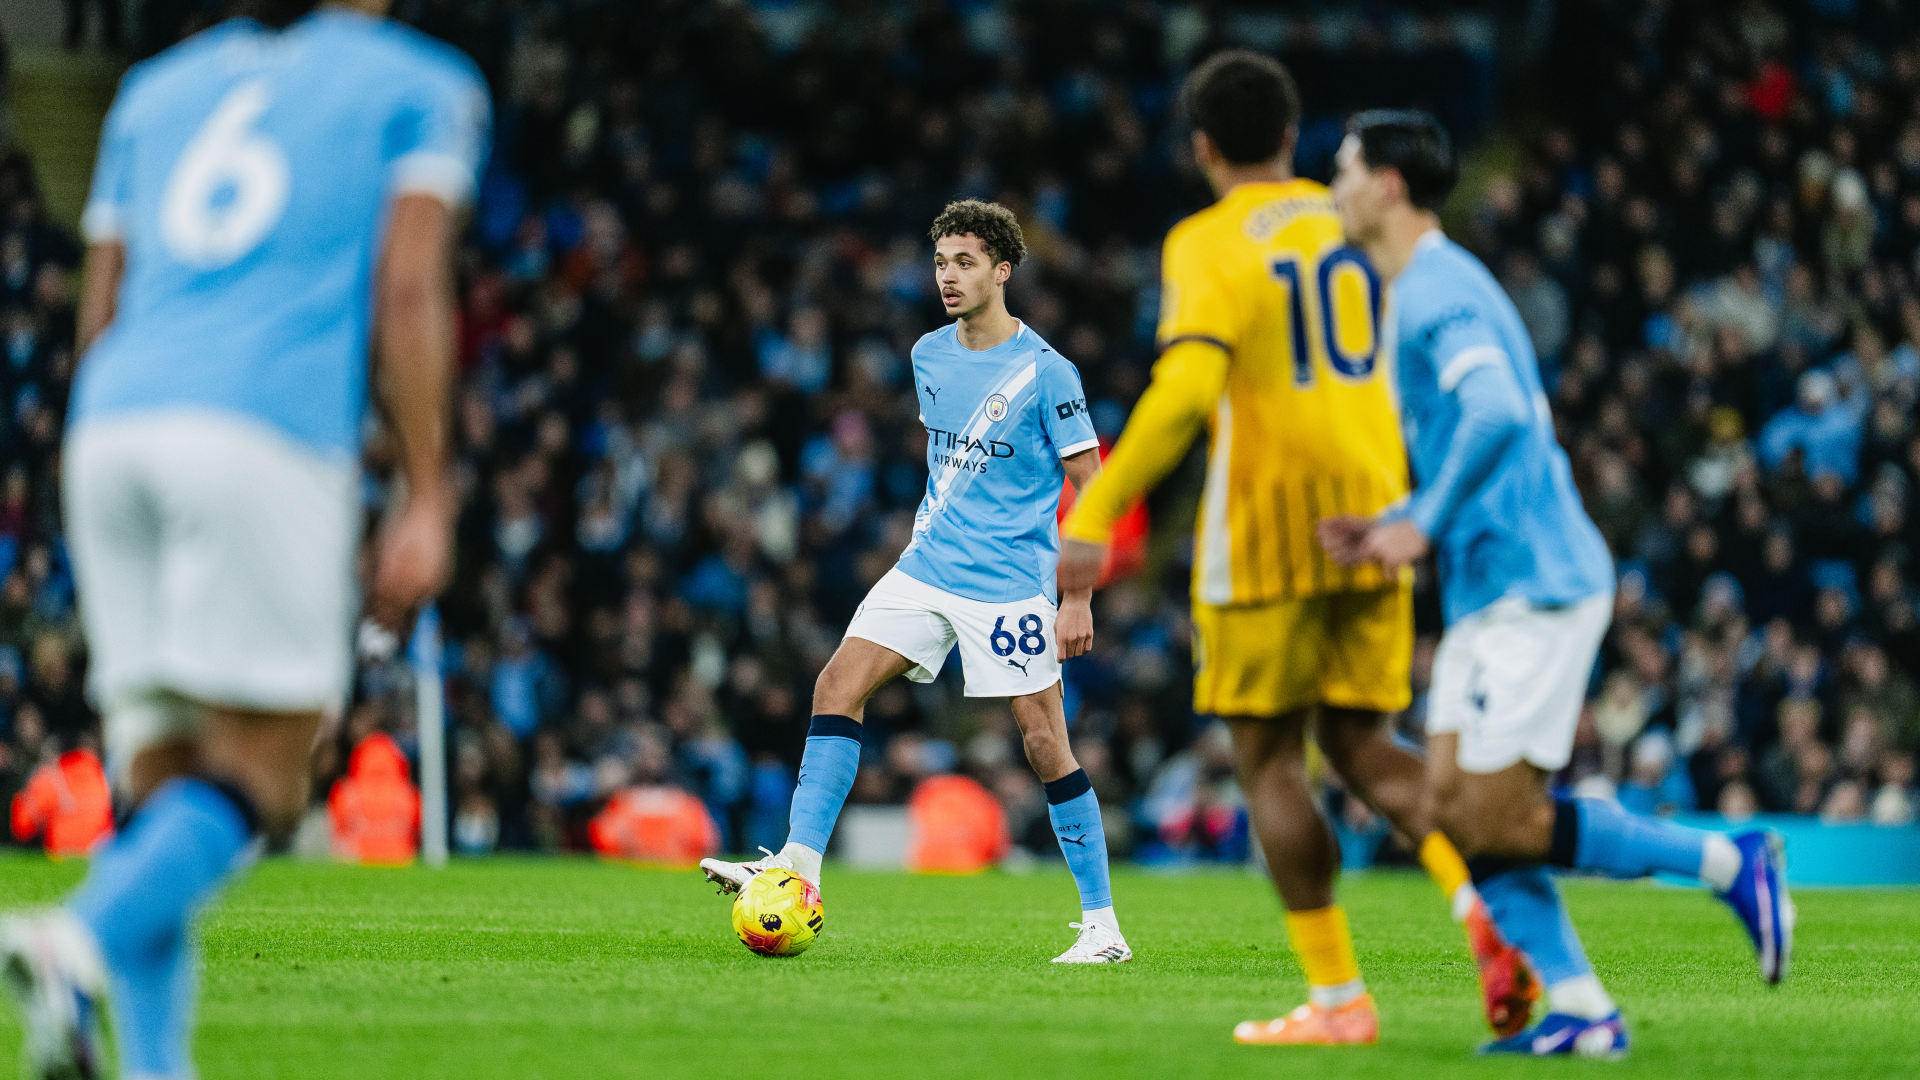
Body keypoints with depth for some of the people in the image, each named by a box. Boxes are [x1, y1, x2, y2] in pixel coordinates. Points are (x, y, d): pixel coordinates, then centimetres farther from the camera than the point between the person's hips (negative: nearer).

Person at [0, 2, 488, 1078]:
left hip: (112, 429, 5)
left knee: (162, 785, 8)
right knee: (259, 779, -4)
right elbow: (409, 291, -1)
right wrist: (427, 499, -3)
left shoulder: (158, 88, 26)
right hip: (271, 428, -5)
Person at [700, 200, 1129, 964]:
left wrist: (1079, 598, -13)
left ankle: (1102, 925, 3)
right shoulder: (929, 356, 9)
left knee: (1045, 743, -6)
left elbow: (1090, 486, -8)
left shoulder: (1044, 372, -11)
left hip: (1010, 580, -6)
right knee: (838, 686, -9)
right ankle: (799, 868, -10)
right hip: (926, 569, 6)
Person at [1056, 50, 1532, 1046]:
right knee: (1359, 741, 13)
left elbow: (1184, 393, -22)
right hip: (1374, 517, 6)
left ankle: (1337, 997, 1)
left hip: (1266, 527, -6)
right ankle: (1485, 899, -11)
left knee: (1268, 760, 4)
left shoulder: (1207, 245, -8)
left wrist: (1094, 516, -21)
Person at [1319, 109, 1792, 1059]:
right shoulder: (1433, 288, 20)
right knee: (1452, 811, 3)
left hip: (1534, 588, -10)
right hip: (1494, 591, 10)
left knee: (1498, 824, -9)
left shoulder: (1438, 291, -14)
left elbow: (1498, 416, -31)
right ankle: (1581, 1012, 1)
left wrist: (1424, 526, -21)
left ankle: (1727, 863, 1)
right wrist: (1386, 526, 16)